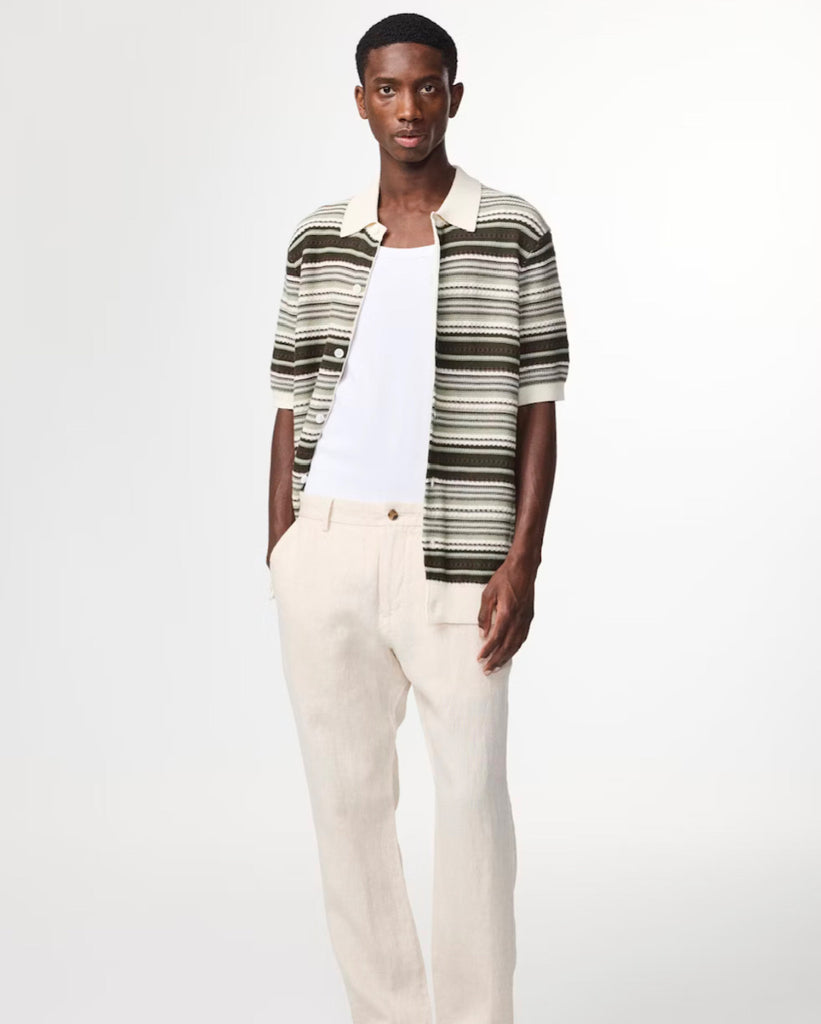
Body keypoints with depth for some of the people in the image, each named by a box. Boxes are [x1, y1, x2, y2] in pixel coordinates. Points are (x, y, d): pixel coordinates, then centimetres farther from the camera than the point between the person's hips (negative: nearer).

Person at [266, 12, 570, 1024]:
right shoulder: (318, 240, 10)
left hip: (453, 551, -3)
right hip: (328, 544, 3)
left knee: (471, 792, 1)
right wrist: (278, 552, 5)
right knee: (346, 790, 9)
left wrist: (523, 560, -8)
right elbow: (291, 405, 11)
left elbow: (537, 408, 0)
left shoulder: (513, 231, 1)